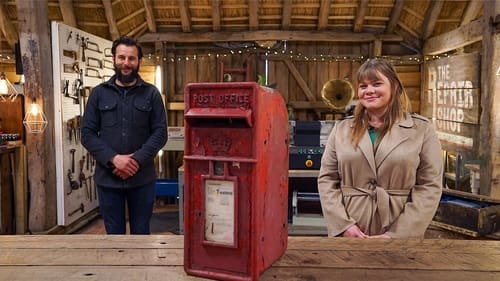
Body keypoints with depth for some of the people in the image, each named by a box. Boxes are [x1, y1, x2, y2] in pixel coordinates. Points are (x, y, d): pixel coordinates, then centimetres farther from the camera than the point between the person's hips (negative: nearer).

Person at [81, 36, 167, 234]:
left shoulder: (151, 93, 2)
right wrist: (113, 158, -14)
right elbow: (87, 134, 0)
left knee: (141, 233, 12)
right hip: (108, 178, 1)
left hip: (142, 178, -1)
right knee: (114, 235, 12)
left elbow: (160, 132, -3)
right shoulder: (99, 93, 5)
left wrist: (137, 160, -16)